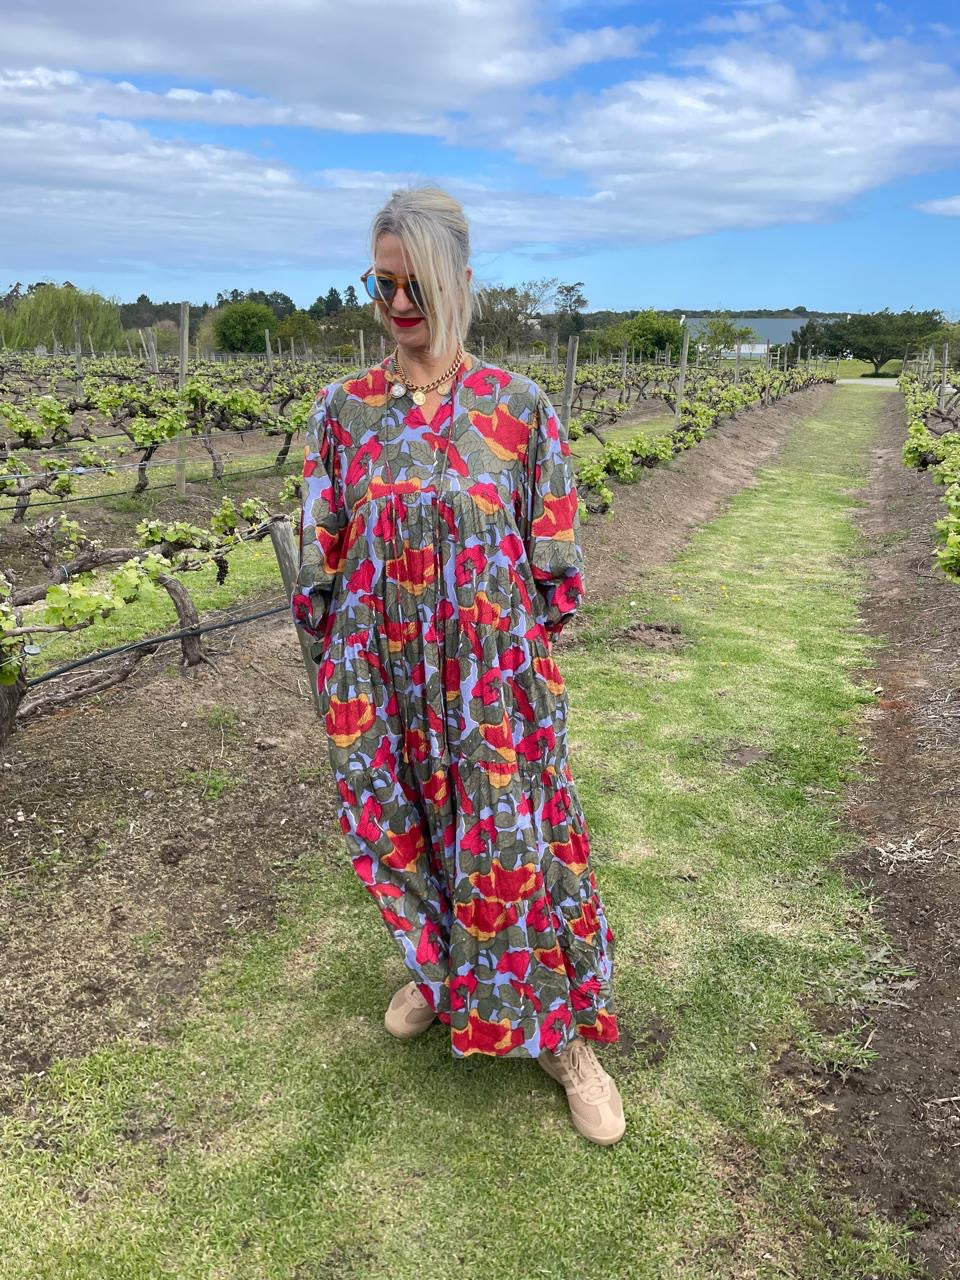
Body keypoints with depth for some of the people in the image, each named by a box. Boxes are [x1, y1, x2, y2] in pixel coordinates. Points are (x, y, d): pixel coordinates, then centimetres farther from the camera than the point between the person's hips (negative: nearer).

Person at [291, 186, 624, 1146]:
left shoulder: (520, 408, -6)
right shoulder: (343, 409, 0)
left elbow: (557, 562, -1)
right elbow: (320, 558, 4)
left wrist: (498, 651, -2)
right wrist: (344, 670, 3)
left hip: (495, 682, -2)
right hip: (383, 681, 3)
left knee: (516, 843, 5)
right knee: (402, 831, 19)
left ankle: (560, 1033, 28)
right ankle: (435, 969, 49)